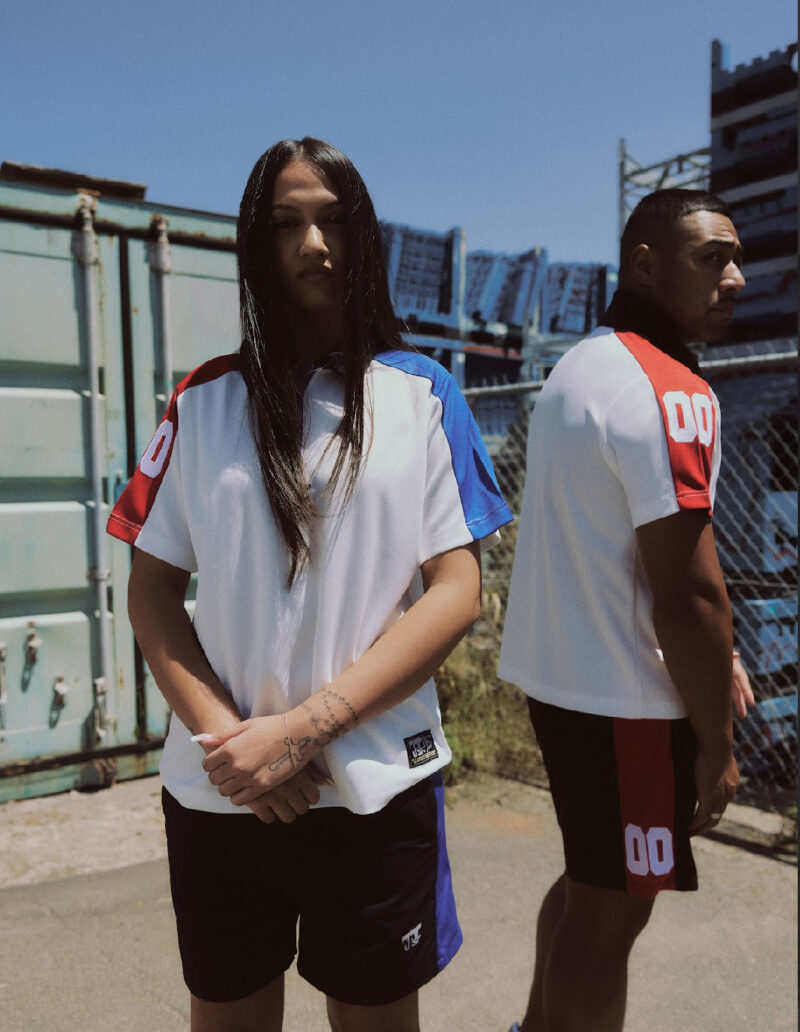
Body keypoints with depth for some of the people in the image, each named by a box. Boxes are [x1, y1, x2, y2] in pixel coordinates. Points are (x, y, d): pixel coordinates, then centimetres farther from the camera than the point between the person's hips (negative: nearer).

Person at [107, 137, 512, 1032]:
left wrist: (303, 728, -15)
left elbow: (457, 592, -7)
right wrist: (224, 734, -12)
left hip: (374, 786, -1)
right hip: (216, 792, 2)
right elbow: (152, 591, 3)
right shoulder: (205, 402, 2)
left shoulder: (421, 395, -1)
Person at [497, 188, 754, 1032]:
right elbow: (686, 591, -22)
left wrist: (708, 651, 18)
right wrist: (716, 743, -10)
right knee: (614, 906, 9)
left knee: (590, 881, 25)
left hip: (558, 671, 9)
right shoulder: (671, 392, -20)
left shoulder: (578, 369, 10)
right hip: (624, 694, -9)